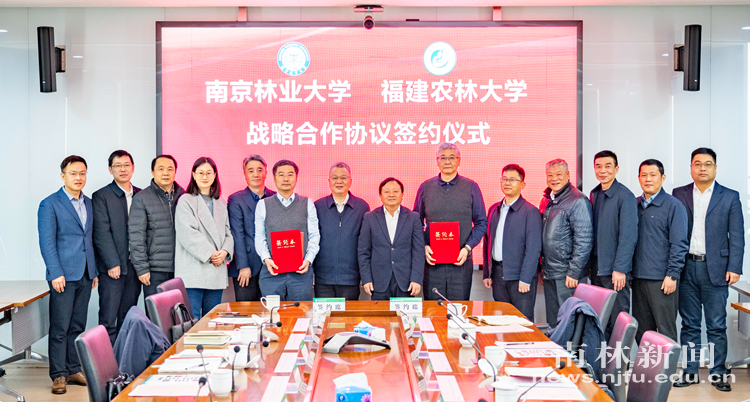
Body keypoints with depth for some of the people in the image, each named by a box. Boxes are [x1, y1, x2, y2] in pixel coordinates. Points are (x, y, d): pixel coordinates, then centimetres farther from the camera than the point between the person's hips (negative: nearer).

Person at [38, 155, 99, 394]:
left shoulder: (88, 204, 14)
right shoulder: (50, 204, -4)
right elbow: (46, 242, -9)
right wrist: (56, 273, -16)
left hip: (85, 275, 6)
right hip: (64, 275, -6)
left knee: (78, 326, 11)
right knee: (60, 327, -3)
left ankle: (74, 370, 19)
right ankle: (59, 375, 4)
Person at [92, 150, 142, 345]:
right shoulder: (101, 196, -2)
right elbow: (101, 233, -8)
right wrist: (112, 264, -14)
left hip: (134, 267, 5)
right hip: (112, 268, -5)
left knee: (128, 319, 10)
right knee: (108, 320, -4)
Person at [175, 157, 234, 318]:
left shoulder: (221, 203, 18)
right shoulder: (186, 201, 0)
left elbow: (227, 232, 15)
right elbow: (187, 234, -10)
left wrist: (225, 251, -5)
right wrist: (210, 254, -14)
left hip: (217, 272, 5)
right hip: (193, 272, -5)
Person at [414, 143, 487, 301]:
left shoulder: (471, 187, 5)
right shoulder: (425, 188, 8)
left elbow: (481, 222, 5)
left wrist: (467, 248, -8)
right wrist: (424, 247, -6)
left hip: (461, 260, -1)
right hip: (432, 261, 1)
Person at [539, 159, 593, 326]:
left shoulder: (578, 201, -11)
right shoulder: (547, 200, 13)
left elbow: (584, 240, -16)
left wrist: (574, 272, -18)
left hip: (567, 275, -7)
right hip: (549, 274, 8)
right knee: (553, 323, 13)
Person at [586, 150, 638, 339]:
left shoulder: (625, 196, -11)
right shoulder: (594, 195, 11)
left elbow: (628, 236, -15)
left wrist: (620, 269, -19)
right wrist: (591, 266, 10)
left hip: (615, 270, -7)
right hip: (596, 267, 7)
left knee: (617, 321, 0)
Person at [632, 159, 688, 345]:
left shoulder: (673, 206, -5)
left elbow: (679, 244, -9)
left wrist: (672, 275, -14)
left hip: (661, 280, -6)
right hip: (638, 277, 6)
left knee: (666, 329, 0)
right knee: (641, 330, 12)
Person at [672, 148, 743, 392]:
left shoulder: (730, 197, 4)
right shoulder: (678, 195, 8)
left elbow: (736, 236, 2)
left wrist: (734, 268, -6)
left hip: (715, 269, -1)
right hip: (686, 268, 2)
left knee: (717, 326, 3)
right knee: (689, 324, 8)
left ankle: (718, 373, 13)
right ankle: (690, 372, 16)